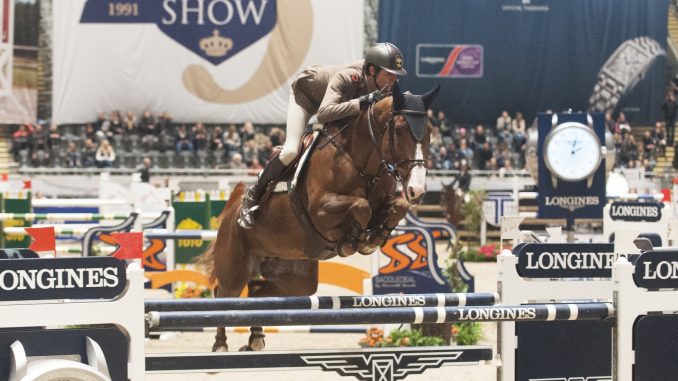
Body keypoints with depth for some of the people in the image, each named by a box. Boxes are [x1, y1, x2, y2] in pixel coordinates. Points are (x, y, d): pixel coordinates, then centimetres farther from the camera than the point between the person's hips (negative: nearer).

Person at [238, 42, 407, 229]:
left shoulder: (384, 84, -30)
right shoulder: (346, 77, -46)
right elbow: (324, 113, -60)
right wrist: (362, 102, -65)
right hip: (305, 92, -7)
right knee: (291, 151, -19)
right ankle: (253, 195, 2)